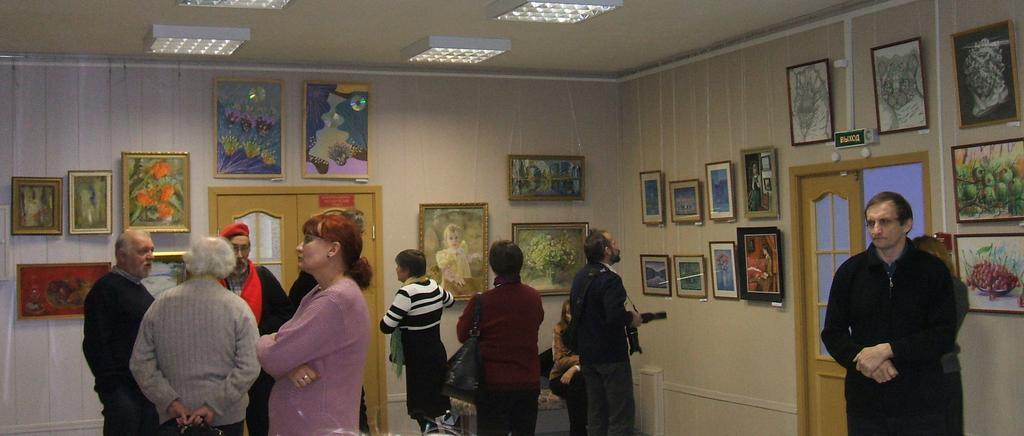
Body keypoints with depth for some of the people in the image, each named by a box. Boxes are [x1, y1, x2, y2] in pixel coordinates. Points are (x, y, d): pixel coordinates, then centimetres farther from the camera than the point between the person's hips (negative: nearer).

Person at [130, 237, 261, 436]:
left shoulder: (161, 305, -2)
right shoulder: (237, 307, -9)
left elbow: (140, 362, -4)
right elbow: (249, 367, -16)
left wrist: (170, 401, -7)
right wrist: (214, 406, -14)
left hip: (173, 417, 2)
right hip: (226, 419, -2)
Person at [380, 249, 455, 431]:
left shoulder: (407, 293, -19)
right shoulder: (434, 286, 4)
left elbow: (386, 327, -19)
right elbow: (450, 300, 26)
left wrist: (390, 312, -1)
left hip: (419, 360, -8)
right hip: (437, 354, 8)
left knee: (422, 410, -2)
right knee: (435, 402, 16)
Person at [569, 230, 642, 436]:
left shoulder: (580, 277, 9)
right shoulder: (609, 279, -18)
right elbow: (615, 316, -31)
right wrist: (631, 318, -12)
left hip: (587, 355, 8)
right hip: (611, 356, -8)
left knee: (596, 413, 13)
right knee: (621, 414, -3)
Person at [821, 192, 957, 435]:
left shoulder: (933, 270, -1)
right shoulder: (850, 271, 5)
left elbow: (944, 335, -7)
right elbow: (832, 333, 5)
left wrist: (887, 350, -16)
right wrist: (863, 358, -13)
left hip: (921, 403, -1)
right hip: (864, 400, 2)